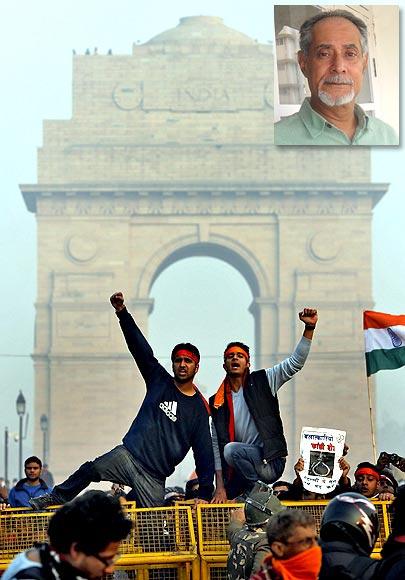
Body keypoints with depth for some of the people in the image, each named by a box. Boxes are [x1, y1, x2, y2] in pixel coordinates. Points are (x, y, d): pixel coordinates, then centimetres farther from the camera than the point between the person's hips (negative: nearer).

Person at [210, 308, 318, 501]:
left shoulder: (261, 381, 3)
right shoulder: (217, 402, 11)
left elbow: (295, 363, -6)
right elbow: (216, 444, 7)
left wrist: (309, 328, -19)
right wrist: (220, 486, -2)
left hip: (270, 461, -5)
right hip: (243, 468, 5)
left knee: (231, 450, -31)